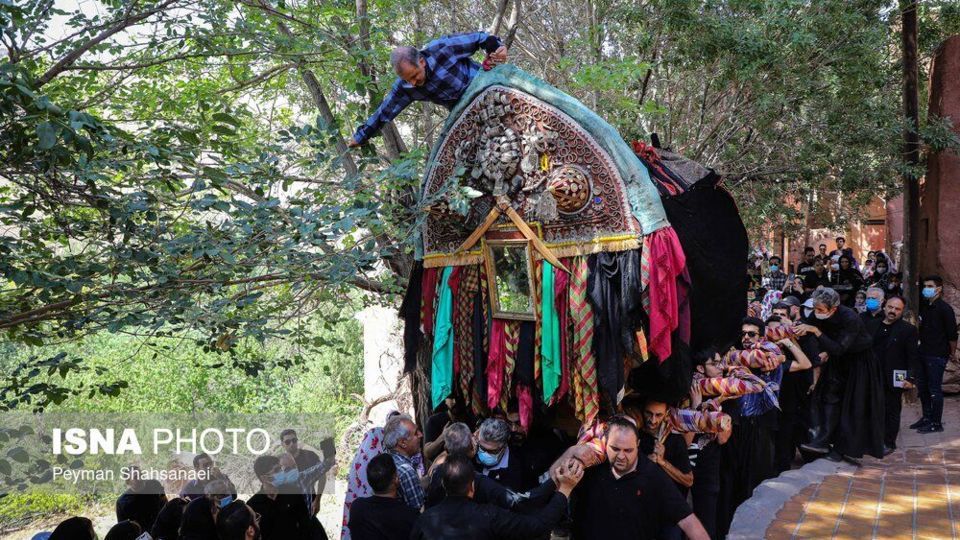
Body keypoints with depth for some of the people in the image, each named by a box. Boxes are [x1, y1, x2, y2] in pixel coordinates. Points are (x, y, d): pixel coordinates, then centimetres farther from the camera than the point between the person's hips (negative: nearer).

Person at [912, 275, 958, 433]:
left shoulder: (945, 309, -13)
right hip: (923, 353, 7)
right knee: (922, 386, 13)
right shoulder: (923, 305, 8)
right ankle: (927, 417, 26)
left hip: (937, 355, -7)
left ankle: (936, 423, 6)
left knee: (934, 389, -2)